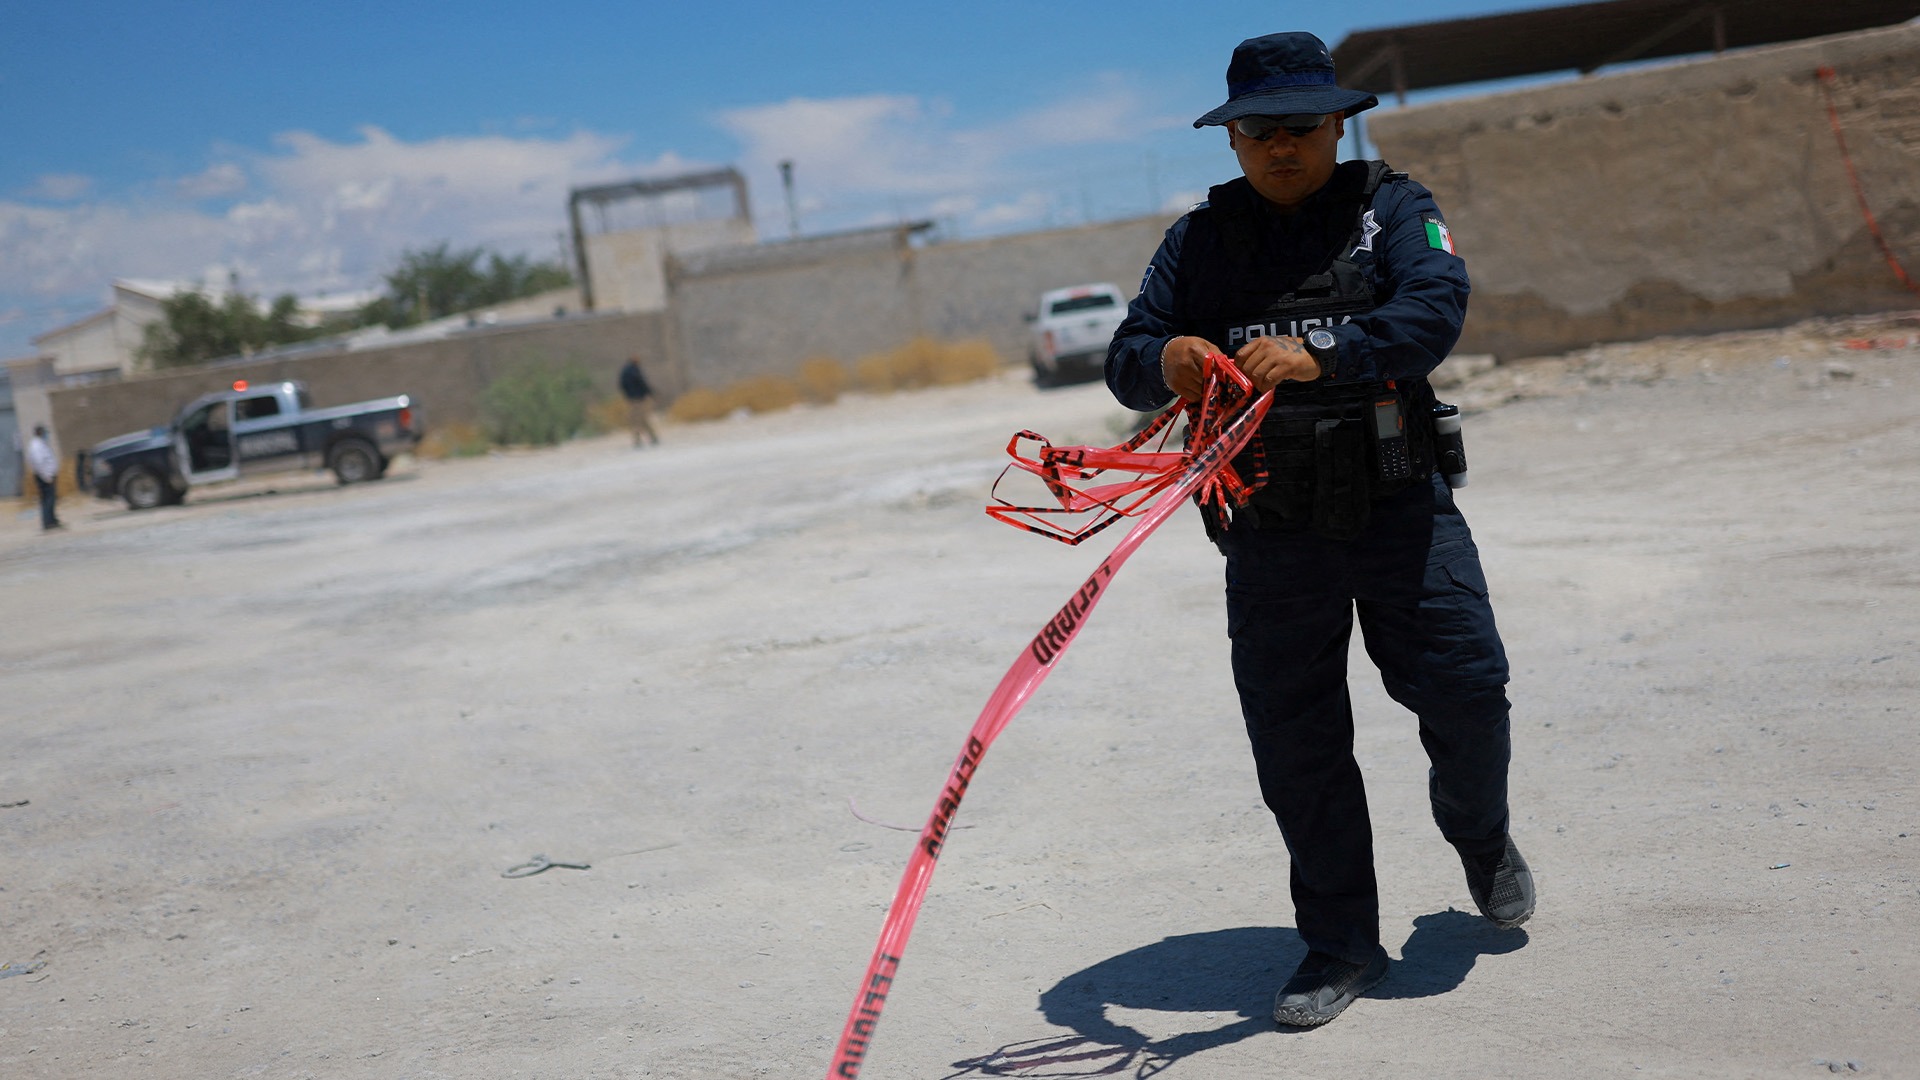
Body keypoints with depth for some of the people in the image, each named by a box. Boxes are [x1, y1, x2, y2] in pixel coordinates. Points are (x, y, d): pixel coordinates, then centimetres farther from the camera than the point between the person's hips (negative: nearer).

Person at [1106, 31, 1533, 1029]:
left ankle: (1480, 836, 30)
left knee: (1466, 689, -5)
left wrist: (1323, 355, -36)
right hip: (1270, 526, 2)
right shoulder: (1200, 239, 9)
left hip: (1398, 504, -1)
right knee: (1294, 740, 3)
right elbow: (1126, 362, 1)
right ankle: (1340, 948, 18)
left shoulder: (1394, 210, 2)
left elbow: (1434, 310, -18)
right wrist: (1165, 361, -24)